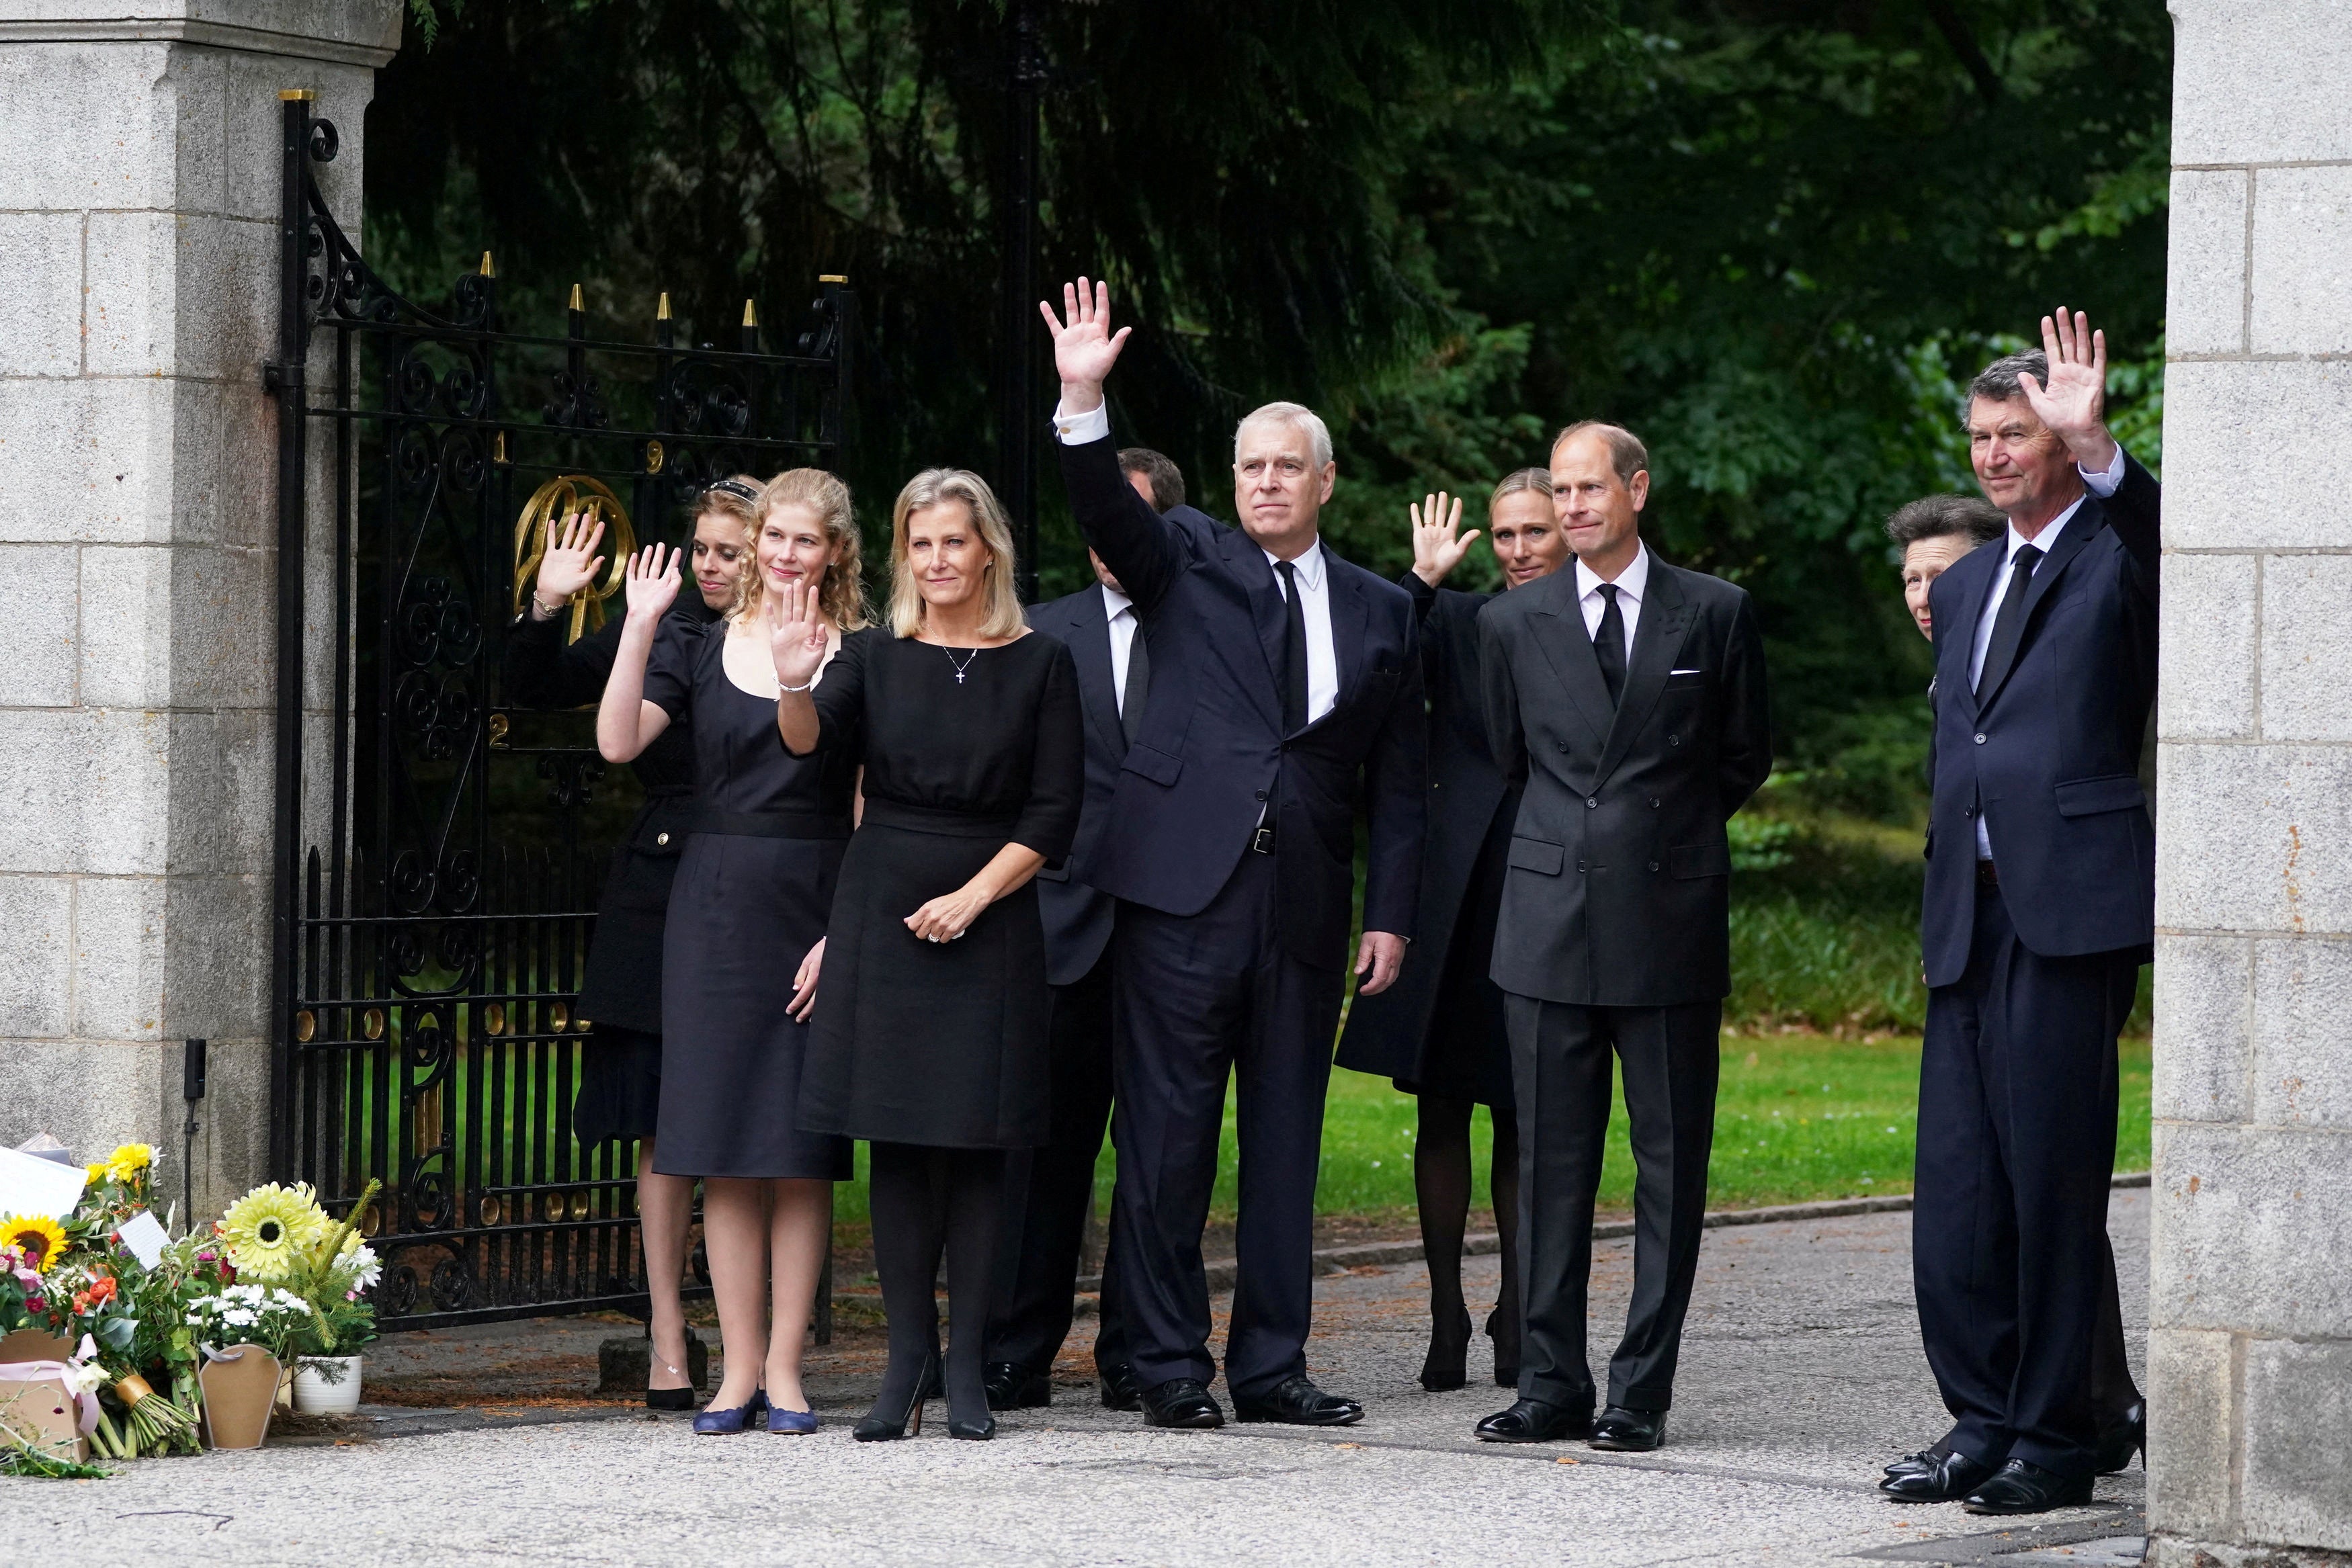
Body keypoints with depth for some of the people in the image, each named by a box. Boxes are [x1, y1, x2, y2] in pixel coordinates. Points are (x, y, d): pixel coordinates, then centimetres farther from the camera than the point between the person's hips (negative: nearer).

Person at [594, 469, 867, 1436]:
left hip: (819, 910, -2)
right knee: (725, 1149, 2)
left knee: (801, 1150, -1)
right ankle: (740, 1366, 7)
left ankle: (784, 1366, 5)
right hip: (716, 908, 2)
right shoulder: (701, 648, 9)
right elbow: (619, 742, -5)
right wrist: (639, 628, -12)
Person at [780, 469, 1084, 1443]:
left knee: (975, 1141, -1)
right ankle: (906, 1361, 4)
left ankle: (966, 1367, 3)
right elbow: (813, 745, -10)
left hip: (992, 918, -1)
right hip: (883, 914, 1)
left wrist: (974, 895, -11)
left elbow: (1054, 814, 0)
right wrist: (795, 688, -31)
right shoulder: (876, 659, 7)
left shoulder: (1039, 667, 3)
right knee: (897, 1142, 0)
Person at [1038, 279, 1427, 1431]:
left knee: (1285, 1138, 7)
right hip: (1182, 889, -3)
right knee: (1166, 1135, -3)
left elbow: (1397, 781, 12)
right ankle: (1170, 1366, 2)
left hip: (1304, 904, 3)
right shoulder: (1187, 561, 8)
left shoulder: (1379, 613, 13)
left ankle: (1270, 1365, 13)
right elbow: (1106, 512, -11)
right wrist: (1083, 401, -27)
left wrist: (1390, 915, 4)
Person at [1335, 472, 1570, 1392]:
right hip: (1459, 894, 0)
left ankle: (1517, 1315, 16)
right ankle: (1446, 1317, 5)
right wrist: (1422, 580, -14)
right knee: (1444, 1109, 1)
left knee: (1525, 1117, 6)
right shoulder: (1455, 621, 6)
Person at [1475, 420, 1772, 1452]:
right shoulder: (1513, 623, 8)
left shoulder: (1715, 614, 3)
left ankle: (1642, 1392, 4)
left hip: (1670, 915, -2)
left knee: (1671, 1164, 0)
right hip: (1550, 920, 2)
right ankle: (1551, 1384, 9)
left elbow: (1746, 758, 13)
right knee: (1551, 1162, 3)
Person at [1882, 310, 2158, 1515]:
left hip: (2070, 910, -7)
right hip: (1968, 918, 7)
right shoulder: (1964, 591, 23)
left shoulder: (2118, 557, 0)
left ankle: (2057, 1435, 1)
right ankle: (1984, 1420, 13)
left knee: (2053, 1176, -5)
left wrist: (2097, 450, -41)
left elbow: (2170, 547, -25)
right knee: (1956, 1186, 6)